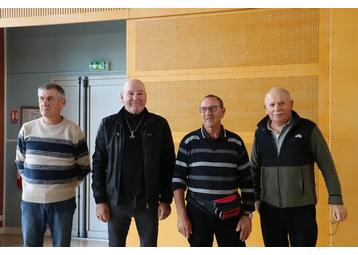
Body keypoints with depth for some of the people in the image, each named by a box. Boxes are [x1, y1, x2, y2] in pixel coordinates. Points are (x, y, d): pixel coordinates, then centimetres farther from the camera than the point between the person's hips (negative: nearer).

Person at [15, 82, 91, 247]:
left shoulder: (73, 130, -4)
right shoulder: (27, 129, 3)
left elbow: (84, 167, 3)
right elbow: (20, 162, 15)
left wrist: (68, 186, 3)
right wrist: (31, 183, 11)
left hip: (62, 201, -2)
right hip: (31, 200, 2)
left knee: (61, 248, 9)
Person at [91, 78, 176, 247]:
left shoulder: (159, 124, -1)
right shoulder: (108, 124, 0)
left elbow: (168, 165, 0)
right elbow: (98, 164, 1)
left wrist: (166, 199, -3)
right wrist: (100, 200, -3)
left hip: (148, 201, 0)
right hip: (116, 201, 1)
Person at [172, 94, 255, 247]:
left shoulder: (236, 142, 2)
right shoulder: (189, 141, -2)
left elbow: (246, 181, 6)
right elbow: (178, 179, -1)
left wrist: (247, 214, 2)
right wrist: (182, 215, -5)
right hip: (197, 213, 0)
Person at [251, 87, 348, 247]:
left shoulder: (308, 129, -7)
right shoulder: (260, 133, 3)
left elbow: (327, 166, -5)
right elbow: (254, 168, 12)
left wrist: (336, 199, -8)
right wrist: (255, 197, 8)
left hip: (302, 207, -3)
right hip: (269, 208, 3)